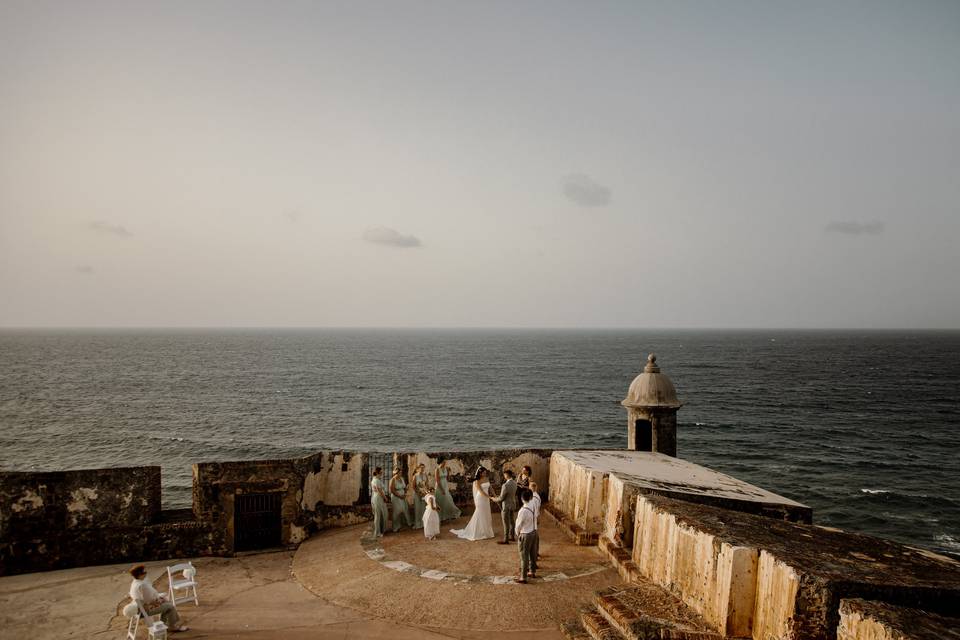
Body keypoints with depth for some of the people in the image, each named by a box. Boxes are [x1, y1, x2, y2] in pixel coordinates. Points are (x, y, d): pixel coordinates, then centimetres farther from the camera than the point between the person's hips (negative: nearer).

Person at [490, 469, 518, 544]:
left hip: (506, 506, -8)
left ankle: (505, 540, 14)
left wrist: (495, 499, -1)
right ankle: (511, 536, 33)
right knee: (511, 521, 20)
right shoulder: (514, 483, -3)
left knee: (506, 523, 4)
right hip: (513, 504, 8)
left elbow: (501, 498, -21)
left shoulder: (505, 485, -29)